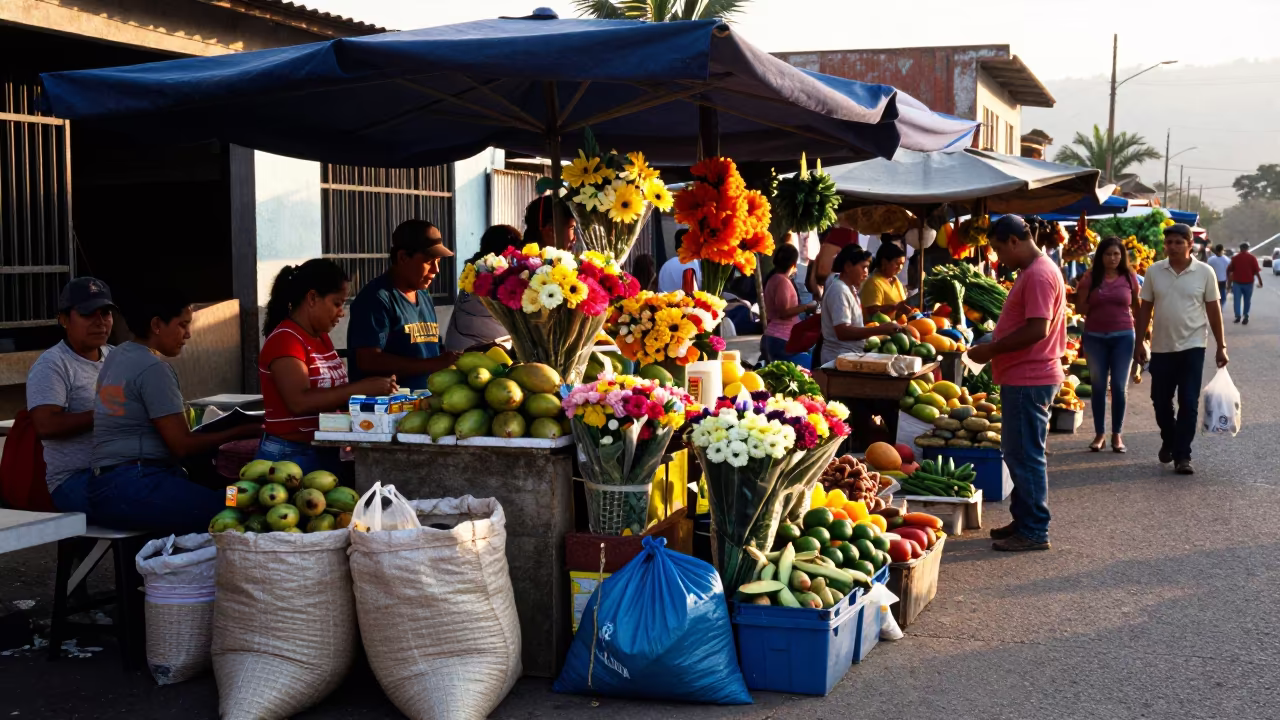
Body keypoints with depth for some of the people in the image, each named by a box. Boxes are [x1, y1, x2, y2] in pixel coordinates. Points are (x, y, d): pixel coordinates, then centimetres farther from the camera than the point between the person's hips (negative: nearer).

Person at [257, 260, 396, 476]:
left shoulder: (322, 338, 11)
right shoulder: (284, 340, -15)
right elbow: (300, 402, -26)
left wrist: (374, 388, -4)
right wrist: (361, 388, -27)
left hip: (326, 454, 9)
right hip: (289, 457, -9)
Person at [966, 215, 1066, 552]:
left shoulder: (1039, 275, -17)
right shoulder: (1031, 271, 16)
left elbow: (1037, 329, -25)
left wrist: (992, 350, -18)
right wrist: (993, 347, 12)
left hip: (1029, 380, -11)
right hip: (1023, 377, 11)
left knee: (1025, 455, -5)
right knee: (1016, 452, 17)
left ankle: (1034, 531, 2)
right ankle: (1023, 520, 26)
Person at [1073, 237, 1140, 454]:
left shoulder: (1129, 277, 2)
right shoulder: (1090, 277, 0)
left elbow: (1137, 308, 8)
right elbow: (1080, 309, 0)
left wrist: (1142, 335, 6)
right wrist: (1081, 290, -17)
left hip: (1123, 336, 0)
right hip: (1095, 337, 0)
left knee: (1119, 386, 2)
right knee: (1098, 386, 5)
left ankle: (1117, 434, 10)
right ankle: (1099, 434, 12)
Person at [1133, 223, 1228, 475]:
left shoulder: (1205, 272, -4)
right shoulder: (1154, 271, 0)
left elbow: (1214, 310, 0)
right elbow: (1145, 309, 5)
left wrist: (1221, 346, -1)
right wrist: (1139, 342, 3)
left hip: (1192, 346, -2)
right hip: (1161, 347, 2)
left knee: (1188, 403, -3)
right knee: (1161, 401, 11)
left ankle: (1182, 455, 4)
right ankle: (1169, 442, 35)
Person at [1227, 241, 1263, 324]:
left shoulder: (1235, 258, 4)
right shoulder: (1252, 257, -2)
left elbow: (1229, 270, 6)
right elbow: (1256, 271, -7)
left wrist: (1229, 279, 19)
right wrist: (1260, 281, -2)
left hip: (1237, 282, 0)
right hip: (1248, 282, 0)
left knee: (1236, 300, 1)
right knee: (1247, 300, 11)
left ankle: (1238, 315, -13)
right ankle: (1245, 317, 14)